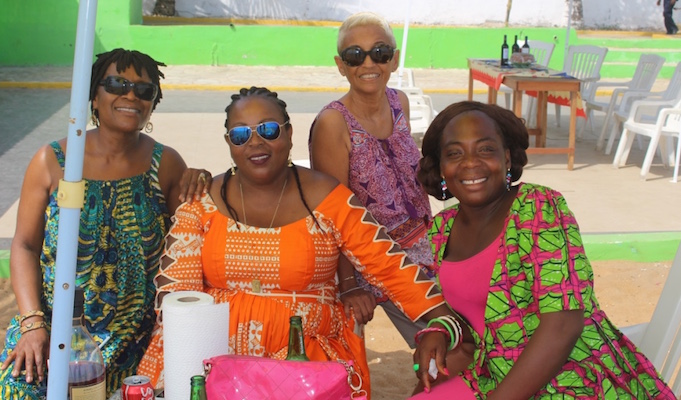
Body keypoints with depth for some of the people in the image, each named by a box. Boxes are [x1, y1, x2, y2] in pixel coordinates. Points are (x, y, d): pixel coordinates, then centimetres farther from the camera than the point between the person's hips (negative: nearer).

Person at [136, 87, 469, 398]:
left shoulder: (325, 197, -1)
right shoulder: (203, 201, 4)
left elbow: (387, 265, -4)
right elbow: (176, 285, -1)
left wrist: (440, 321, -17)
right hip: (216, 348, 1)